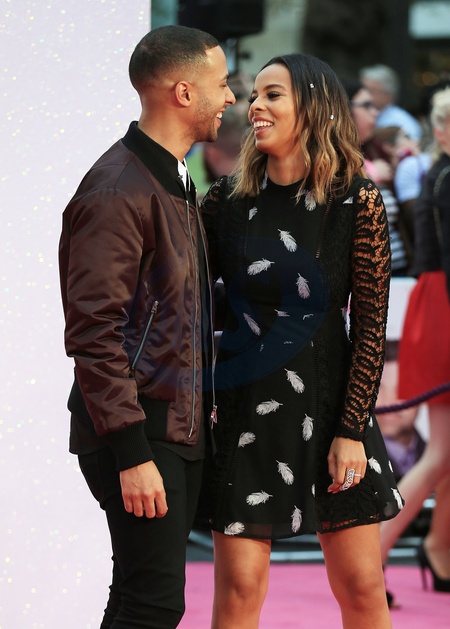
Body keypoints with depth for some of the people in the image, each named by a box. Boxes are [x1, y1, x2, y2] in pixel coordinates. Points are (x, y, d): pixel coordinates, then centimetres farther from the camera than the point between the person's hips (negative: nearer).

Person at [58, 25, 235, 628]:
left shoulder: (177, 183, 17)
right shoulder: (118, 190, -15)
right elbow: (93, 332, -20)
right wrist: (132, 453, -23)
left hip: (182, 429, 10)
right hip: (140, 434, -10)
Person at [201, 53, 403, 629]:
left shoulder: (356, 200, -4)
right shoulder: (226, 202, 2)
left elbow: (370, 324, -4)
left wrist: (351, 432, -9)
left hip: (330, 407, -1)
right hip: (244, 411, 1)